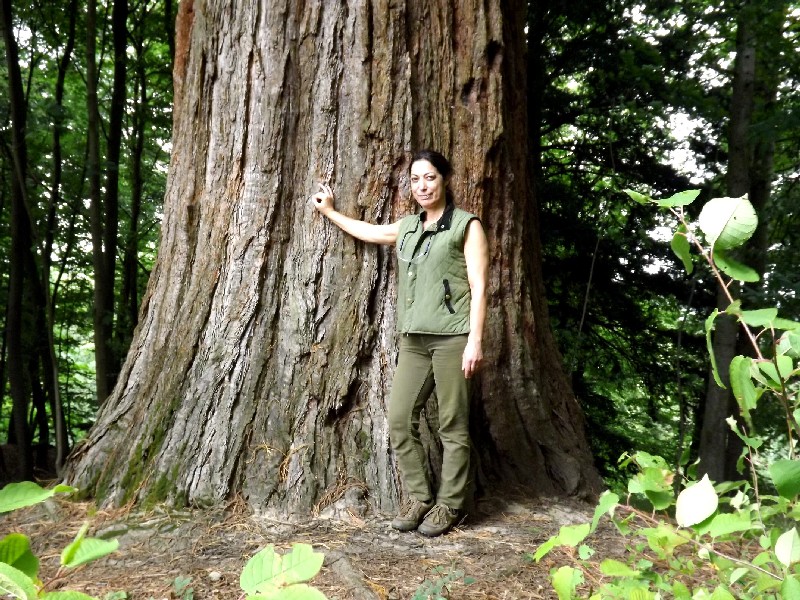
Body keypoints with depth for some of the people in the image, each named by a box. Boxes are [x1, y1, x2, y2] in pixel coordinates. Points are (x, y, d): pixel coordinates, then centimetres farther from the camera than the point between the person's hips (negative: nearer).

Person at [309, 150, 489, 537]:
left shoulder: (466, 226, 1)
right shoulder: (406, 228, 17)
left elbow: (478, 287, -5)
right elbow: (367, 231, 36)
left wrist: (475, 341, -12)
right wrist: (330, 212, 45)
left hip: (452, 338, -6)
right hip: (413, 340, 6)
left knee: (453, 426, 0)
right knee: (399, 420, 3)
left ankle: (449, 504, 13)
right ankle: (419, 496, 16)